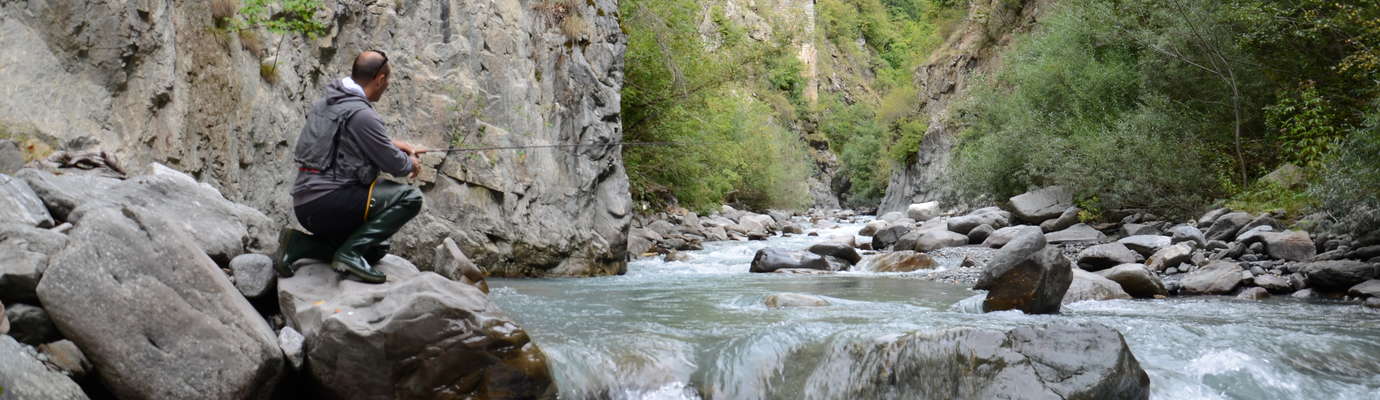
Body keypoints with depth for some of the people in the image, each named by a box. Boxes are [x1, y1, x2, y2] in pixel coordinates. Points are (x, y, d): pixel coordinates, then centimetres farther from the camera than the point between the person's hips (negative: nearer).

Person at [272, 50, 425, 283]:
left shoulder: (328, 102, 13)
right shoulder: (361, 114, -16)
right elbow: (394, 165, -9)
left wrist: (394, 144, 31)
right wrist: (411, 164, 13)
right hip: (328, 201, -10)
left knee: (376, 249, 22)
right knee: (410, 197, -9)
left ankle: (299, 245, 8)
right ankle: (351, 252, -13)